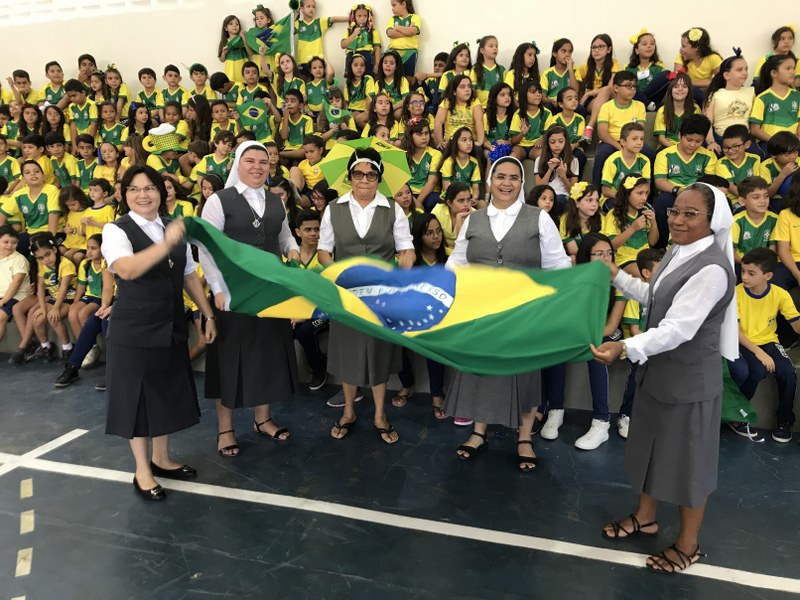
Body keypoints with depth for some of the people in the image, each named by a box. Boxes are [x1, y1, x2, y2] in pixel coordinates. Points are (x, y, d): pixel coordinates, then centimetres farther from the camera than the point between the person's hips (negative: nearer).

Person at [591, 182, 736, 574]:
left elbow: (678, 329, -33)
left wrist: (626, 348, -44)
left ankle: (688, 545, 31)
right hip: (658, 369, 9)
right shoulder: (677, 252, 3)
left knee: (687, 459, 9)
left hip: (690, 379, -9)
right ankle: (644, 517, 44)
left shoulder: (712, 269, -25)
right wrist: (617, 277, 17)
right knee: (651, 446, 22)